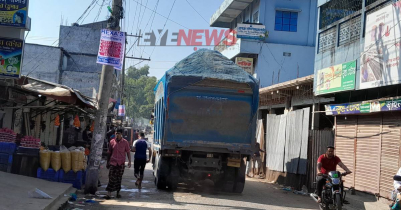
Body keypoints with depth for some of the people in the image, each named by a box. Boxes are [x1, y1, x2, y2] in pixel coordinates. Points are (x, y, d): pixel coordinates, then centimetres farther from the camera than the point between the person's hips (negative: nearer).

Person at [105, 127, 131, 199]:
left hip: (121, 163, 0)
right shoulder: (112, 141, 5)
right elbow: (109, 153, 13)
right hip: (113, 163, 0)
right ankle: (109, 193, -9)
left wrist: (129, 161, -4)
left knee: (119, 178, 7)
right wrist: (107, 162, 15)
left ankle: (118, 192, 19)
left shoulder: (125, 142, 1)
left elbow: (128, 152, 5)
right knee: (111, 178, -7)